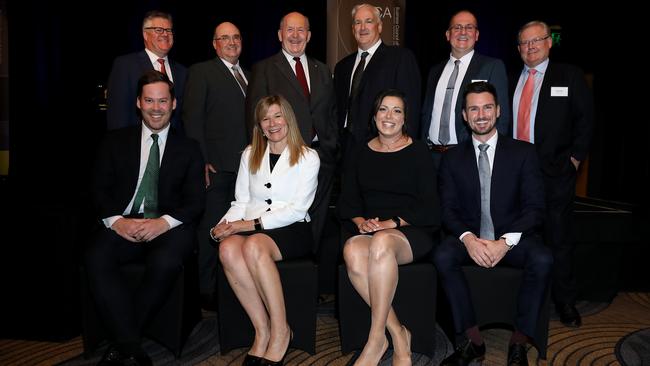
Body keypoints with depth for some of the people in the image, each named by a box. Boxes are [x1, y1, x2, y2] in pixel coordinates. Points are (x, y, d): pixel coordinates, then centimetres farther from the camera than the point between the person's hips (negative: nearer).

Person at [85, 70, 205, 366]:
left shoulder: (188, 148, 13)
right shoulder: (115, 142, 16)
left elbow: (196, 201, 4)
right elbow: (100, 190, 9)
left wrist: (163, 222, -15)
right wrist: (116, 221, -12)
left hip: (169, 227, -1)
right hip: (123, 224, 2)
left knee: (166, 263, -35)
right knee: (96, 258, -31)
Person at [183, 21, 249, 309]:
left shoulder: (249, 76, 21)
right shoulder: (201, 72, 3)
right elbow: (192, 118, -5)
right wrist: (200, 161, -13)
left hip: (247, 164, 6)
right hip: (217, 165, -5)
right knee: (211, 229, -2)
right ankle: (207, 290, 9)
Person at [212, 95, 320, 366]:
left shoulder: (308, 157, 5)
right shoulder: (250, 155, 19)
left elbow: (297, 209, -5)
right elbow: (240, 202, 14)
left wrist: (252, 224, -14)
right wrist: (224, 224, -7)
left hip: (292, 231, -3)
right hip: (251, 228, 4)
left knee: (254, 245, -36)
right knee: (228, 248, -31)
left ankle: (280, 331, -22)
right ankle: (262, 331, -21)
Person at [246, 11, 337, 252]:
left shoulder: (322, 70, 18)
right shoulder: (264, 69, 4)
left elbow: (332, 112, 18)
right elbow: (256, 115, -1)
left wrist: (331, 147, 7)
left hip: (322, 157, 4)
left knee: (316, 224, 8)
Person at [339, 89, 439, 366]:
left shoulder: (418, 152, 4)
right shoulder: (362, 153, 14)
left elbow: (428, 207, -2)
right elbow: (347, 200, 14)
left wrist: (392, 223, -14)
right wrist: (361, 221, -7)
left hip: (412, 232, -3)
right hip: (369, 231, 3)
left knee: (381, 242, -38)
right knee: (352, 250, -33)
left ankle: (376, 341, -26)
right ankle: (398, 334, -20)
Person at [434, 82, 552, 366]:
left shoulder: (523, 153, 4)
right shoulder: (452, 159, 8)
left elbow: (534, 208, -3)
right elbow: (448, 210, 2)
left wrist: (505, 241, -19)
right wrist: (468, 238, -19)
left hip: (513, 239, -1)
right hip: (470, 238, 1)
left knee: (542, 260, -31)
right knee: (442, 255, -30)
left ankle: (518, 343, -15)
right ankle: (472, 340, -18)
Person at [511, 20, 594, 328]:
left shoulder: (570, 76, 5)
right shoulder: (510, 80, 13)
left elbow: (585, 118, 2)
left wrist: (575, 158, -5)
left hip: (555, 173, -3)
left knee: (558, 239, 4)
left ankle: (565, 302, 18)